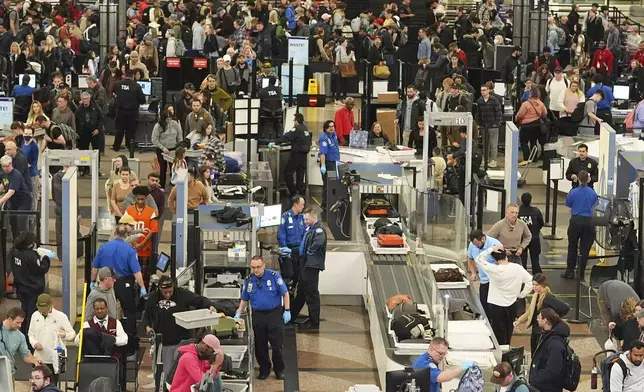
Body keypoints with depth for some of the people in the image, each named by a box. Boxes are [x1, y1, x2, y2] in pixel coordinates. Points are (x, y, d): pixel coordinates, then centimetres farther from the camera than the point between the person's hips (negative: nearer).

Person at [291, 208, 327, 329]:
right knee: (301, 291, 19)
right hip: (305, 264, 10)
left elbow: (318, 242, -31)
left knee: (311, 293, -3)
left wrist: (310, 252, -18)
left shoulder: (318, 229, -15)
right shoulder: (310, 228, 16)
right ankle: (291, 316, 30)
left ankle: (314, 321, 4)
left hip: (312, 265, -10)